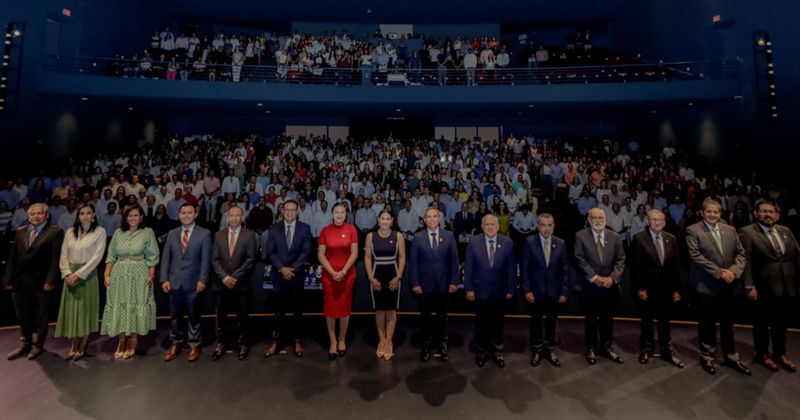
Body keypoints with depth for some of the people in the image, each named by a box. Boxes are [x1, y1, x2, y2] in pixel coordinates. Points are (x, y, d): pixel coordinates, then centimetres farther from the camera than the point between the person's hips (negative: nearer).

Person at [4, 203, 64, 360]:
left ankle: (38, 344, 22)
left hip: (41, 282, -5)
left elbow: (55, 259, -12)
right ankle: (25, 343, 30)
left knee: (40, 315, 8)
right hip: (20, 281, 5)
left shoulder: (55, 232, -6)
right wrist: (8, 279, 3)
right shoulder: (20, 232, 10)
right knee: (23, 315, 14)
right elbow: (12, 257, 9)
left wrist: (50, 280, -17)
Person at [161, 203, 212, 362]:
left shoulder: (204, 234, -3)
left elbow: (206, 259, -7)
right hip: (174, 282, 3)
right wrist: (164, 279, -1)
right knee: (175, 315, 11)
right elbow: (165, 258, 7)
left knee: (194, 315, 8)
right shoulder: (172, 234, 9)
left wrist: (202, 280, -13)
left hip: (193, 282, -3)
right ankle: (176, 343, 27)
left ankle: (194, 345, 20)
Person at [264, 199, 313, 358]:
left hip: (297, 274, 0)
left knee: (297, 309, 8)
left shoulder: (305, 228, 0)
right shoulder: (274, 228, 3)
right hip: (279, 275, 1)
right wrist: (282, 268, -13)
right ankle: (276, 341, 17)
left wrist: (292, 269, -14)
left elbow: (306, 252, -6)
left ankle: (297, 341, 19)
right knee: (279, 310, 8)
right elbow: (270, 252, -2)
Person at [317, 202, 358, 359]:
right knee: (330, 307, 4)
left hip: (347, 273, 0)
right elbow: (320, 254, -2)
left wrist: (343, 271, -13)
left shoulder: (351, 229, -3)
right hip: (329, 274, 1)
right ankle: (333, 342, 19)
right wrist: (332, 272, -12)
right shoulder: (325, 231, -1)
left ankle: (341, 340, 25)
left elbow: (354, 253, -5)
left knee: (345, 307, 8)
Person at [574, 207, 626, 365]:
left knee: (607, 319, 13)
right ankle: (591, 349, 23)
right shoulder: (581, 236, -5)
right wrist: (594, 277, -15)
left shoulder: (614, 236, 5)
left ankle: (607, 347, 30)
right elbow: (580, 260, -9)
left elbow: (620, 260, 2)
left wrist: (612, 278, -12)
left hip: (610, 285, 3)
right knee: (591, 319, 9)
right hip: (589, 285, -3)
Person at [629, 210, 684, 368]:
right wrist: (639, 288, -12)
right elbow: (635, 265, -9)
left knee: (665, 320, 13)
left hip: (667, 288, 3)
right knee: (647, 320, 11)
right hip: (648, 287, -3)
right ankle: (646, 349, 27)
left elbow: (676, 265, 5)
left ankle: (666, 350, 28)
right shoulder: (639, 238, -8)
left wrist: (677, 289, 2)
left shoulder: (671, 239, 3)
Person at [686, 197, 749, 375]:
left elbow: (741, 253, 6)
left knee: (727, 322, 15)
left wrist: (733, 271, -11)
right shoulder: (693, 230, -7)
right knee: (707, 323, 8)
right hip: (706, 285, -4)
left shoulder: (730, 230, 9)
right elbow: (696, 256, -14)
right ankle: (707, 357, 23)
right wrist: (719, 273, -17)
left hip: (729, 284, 4)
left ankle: (731, 357, 30)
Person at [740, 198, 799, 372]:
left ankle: (780, 353, 36)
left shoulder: (786, 231, 9)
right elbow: (746, 261, -14)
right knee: (762, 323, 11)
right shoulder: (747, 232, -9)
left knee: (781, 323, 18)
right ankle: (762, 354, 28)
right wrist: (749, 286, -18)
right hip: (764, 288, -5)